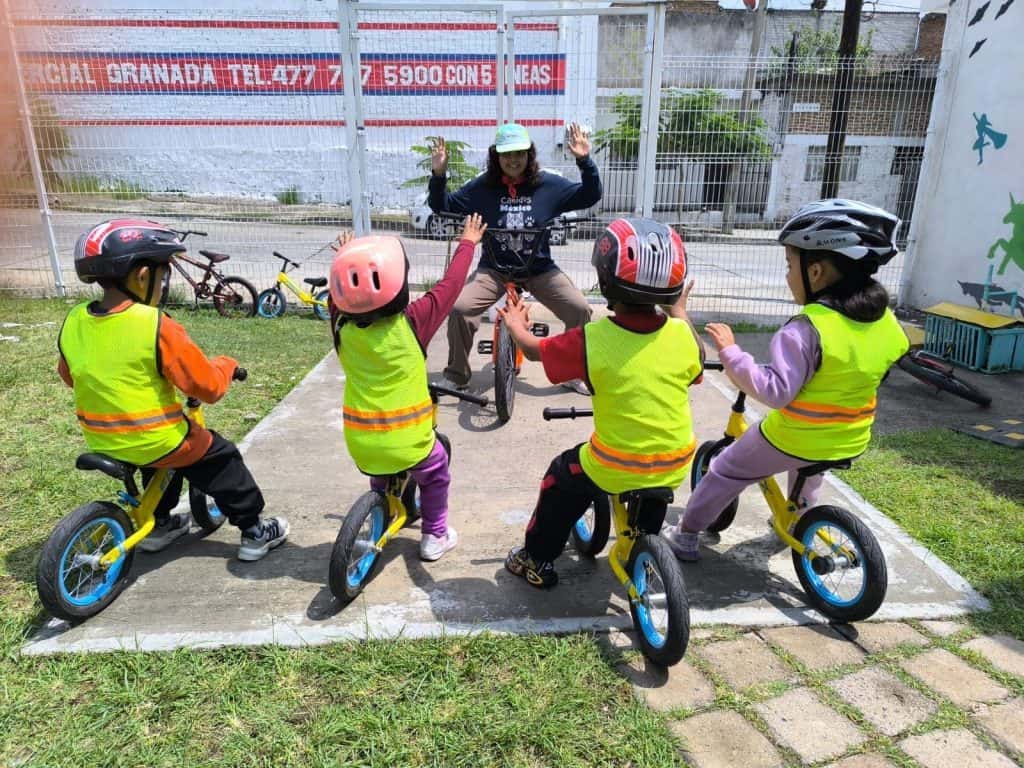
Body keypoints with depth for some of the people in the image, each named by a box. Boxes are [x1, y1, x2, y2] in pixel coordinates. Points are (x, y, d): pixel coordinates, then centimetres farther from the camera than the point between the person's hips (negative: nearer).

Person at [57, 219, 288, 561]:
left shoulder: (73, 322, -4)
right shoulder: (156, 327, -23)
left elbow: (69, 376, 15)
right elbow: (209, 386, -18)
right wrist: (226, 365, 2)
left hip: (101, 441, 7)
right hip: (154, 441, -7)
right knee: (222, 458, 14)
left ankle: (159, 524, 43)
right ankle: (254, 531, 21)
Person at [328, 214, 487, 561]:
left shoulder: (342, 325, -9)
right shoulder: (412, 323, -17)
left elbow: (337, 293, 13)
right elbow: (449, 286, -6)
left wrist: (346, 258, 29)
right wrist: (467, 243, 8)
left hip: (361, 443, 4)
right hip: (408, 441, -3)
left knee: (380, 478, 35)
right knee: (435, 471, 26)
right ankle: (435, 535, 32)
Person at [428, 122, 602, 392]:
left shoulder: (549, 184, -1)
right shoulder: (481, 187, -2)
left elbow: (589, 197, 0)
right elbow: (443, 206, 2)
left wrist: (585, 161, -16)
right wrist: (439, 174, -15)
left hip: (540, 269, 1)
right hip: (493, 269, 0)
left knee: (580, 309, -16)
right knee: (459, 308, -22)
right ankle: (456, 374, 2)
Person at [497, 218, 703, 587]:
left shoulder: (591, 340, -20)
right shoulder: (682, 334, -11)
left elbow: (534, 349, -1)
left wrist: (516, 324, 22)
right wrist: (679, 313, 26)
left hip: (615, 469, -3)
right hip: (674, 466, 4)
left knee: (562, 478, 25)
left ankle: (536, 560, 36)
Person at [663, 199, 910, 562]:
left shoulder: (806, 328, -27)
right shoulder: (883, 319, -4)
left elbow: (776, 391, -31)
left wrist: (730, 352, -28)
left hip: (794, 439, -7)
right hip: (849, 440, 7)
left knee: (724, 471, 12)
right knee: (808, 465, 40)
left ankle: (686, 535, 22)